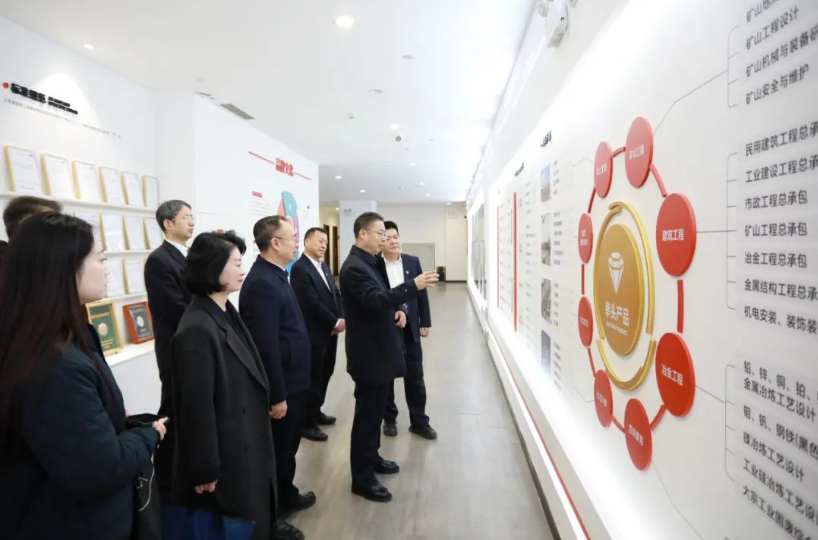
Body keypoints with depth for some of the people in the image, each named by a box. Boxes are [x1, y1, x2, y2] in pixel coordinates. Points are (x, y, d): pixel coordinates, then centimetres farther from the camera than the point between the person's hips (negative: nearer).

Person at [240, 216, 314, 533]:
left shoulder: (276, 276, 8)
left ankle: (286, 497, 44)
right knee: (276, 453, 10)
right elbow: (266, 347, -26)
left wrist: (289, 389, 18)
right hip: (281, 389, -9)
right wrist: (277, 396, -21)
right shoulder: (262, 283, -25)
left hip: (293, 383, 9)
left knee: (288, 448, 25)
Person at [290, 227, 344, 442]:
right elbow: (312, 303, -21)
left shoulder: (324, 267, 14)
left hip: (330, 332, 8)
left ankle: (316, 412, 33)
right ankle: (307, 422, 16)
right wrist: (335, 322, -15)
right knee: (313, 378, 2)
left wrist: (342, 319, -4)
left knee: (325, 374, 17)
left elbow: (336, 294, 12)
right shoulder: (299, 268, -15)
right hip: (314, 334, -8)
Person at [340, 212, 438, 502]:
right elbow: (374, 300, -32)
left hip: (380, 348, 10)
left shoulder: (371, 262, 12)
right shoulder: (354, 267, -20)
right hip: (369, 353, -10)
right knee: (367, 414, 1)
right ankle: (362, 478, 14)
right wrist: (414, 285, -36)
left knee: (375, 410, 21)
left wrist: (397, 310, -1)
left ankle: (371, 457, 38)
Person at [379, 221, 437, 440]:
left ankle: (419, 421, 22)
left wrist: (425, 322, 5)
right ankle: (389, 419, 27)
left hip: (410, 328, 3)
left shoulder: (413, 262, 4)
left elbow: (422, 293, 7)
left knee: (415, 376, 9)